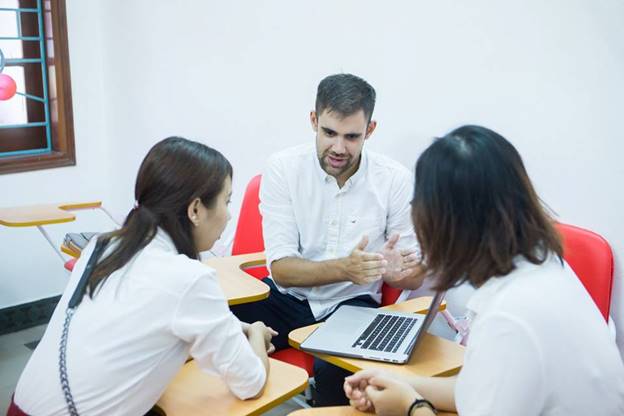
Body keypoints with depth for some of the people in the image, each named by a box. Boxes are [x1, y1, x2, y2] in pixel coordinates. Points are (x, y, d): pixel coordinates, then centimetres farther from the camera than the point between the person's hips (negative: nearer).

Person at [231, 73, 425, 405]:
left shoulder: (396, 180, -6)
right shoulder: (283, 168, -8)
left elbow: (414, 278, 0)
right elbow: (281, 268, -12)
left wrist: (397, 271, -25)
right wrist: (344, 269, -31)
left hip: (352, 304, 0)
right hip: (287, 296, 1)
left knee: (336, 371, -32)